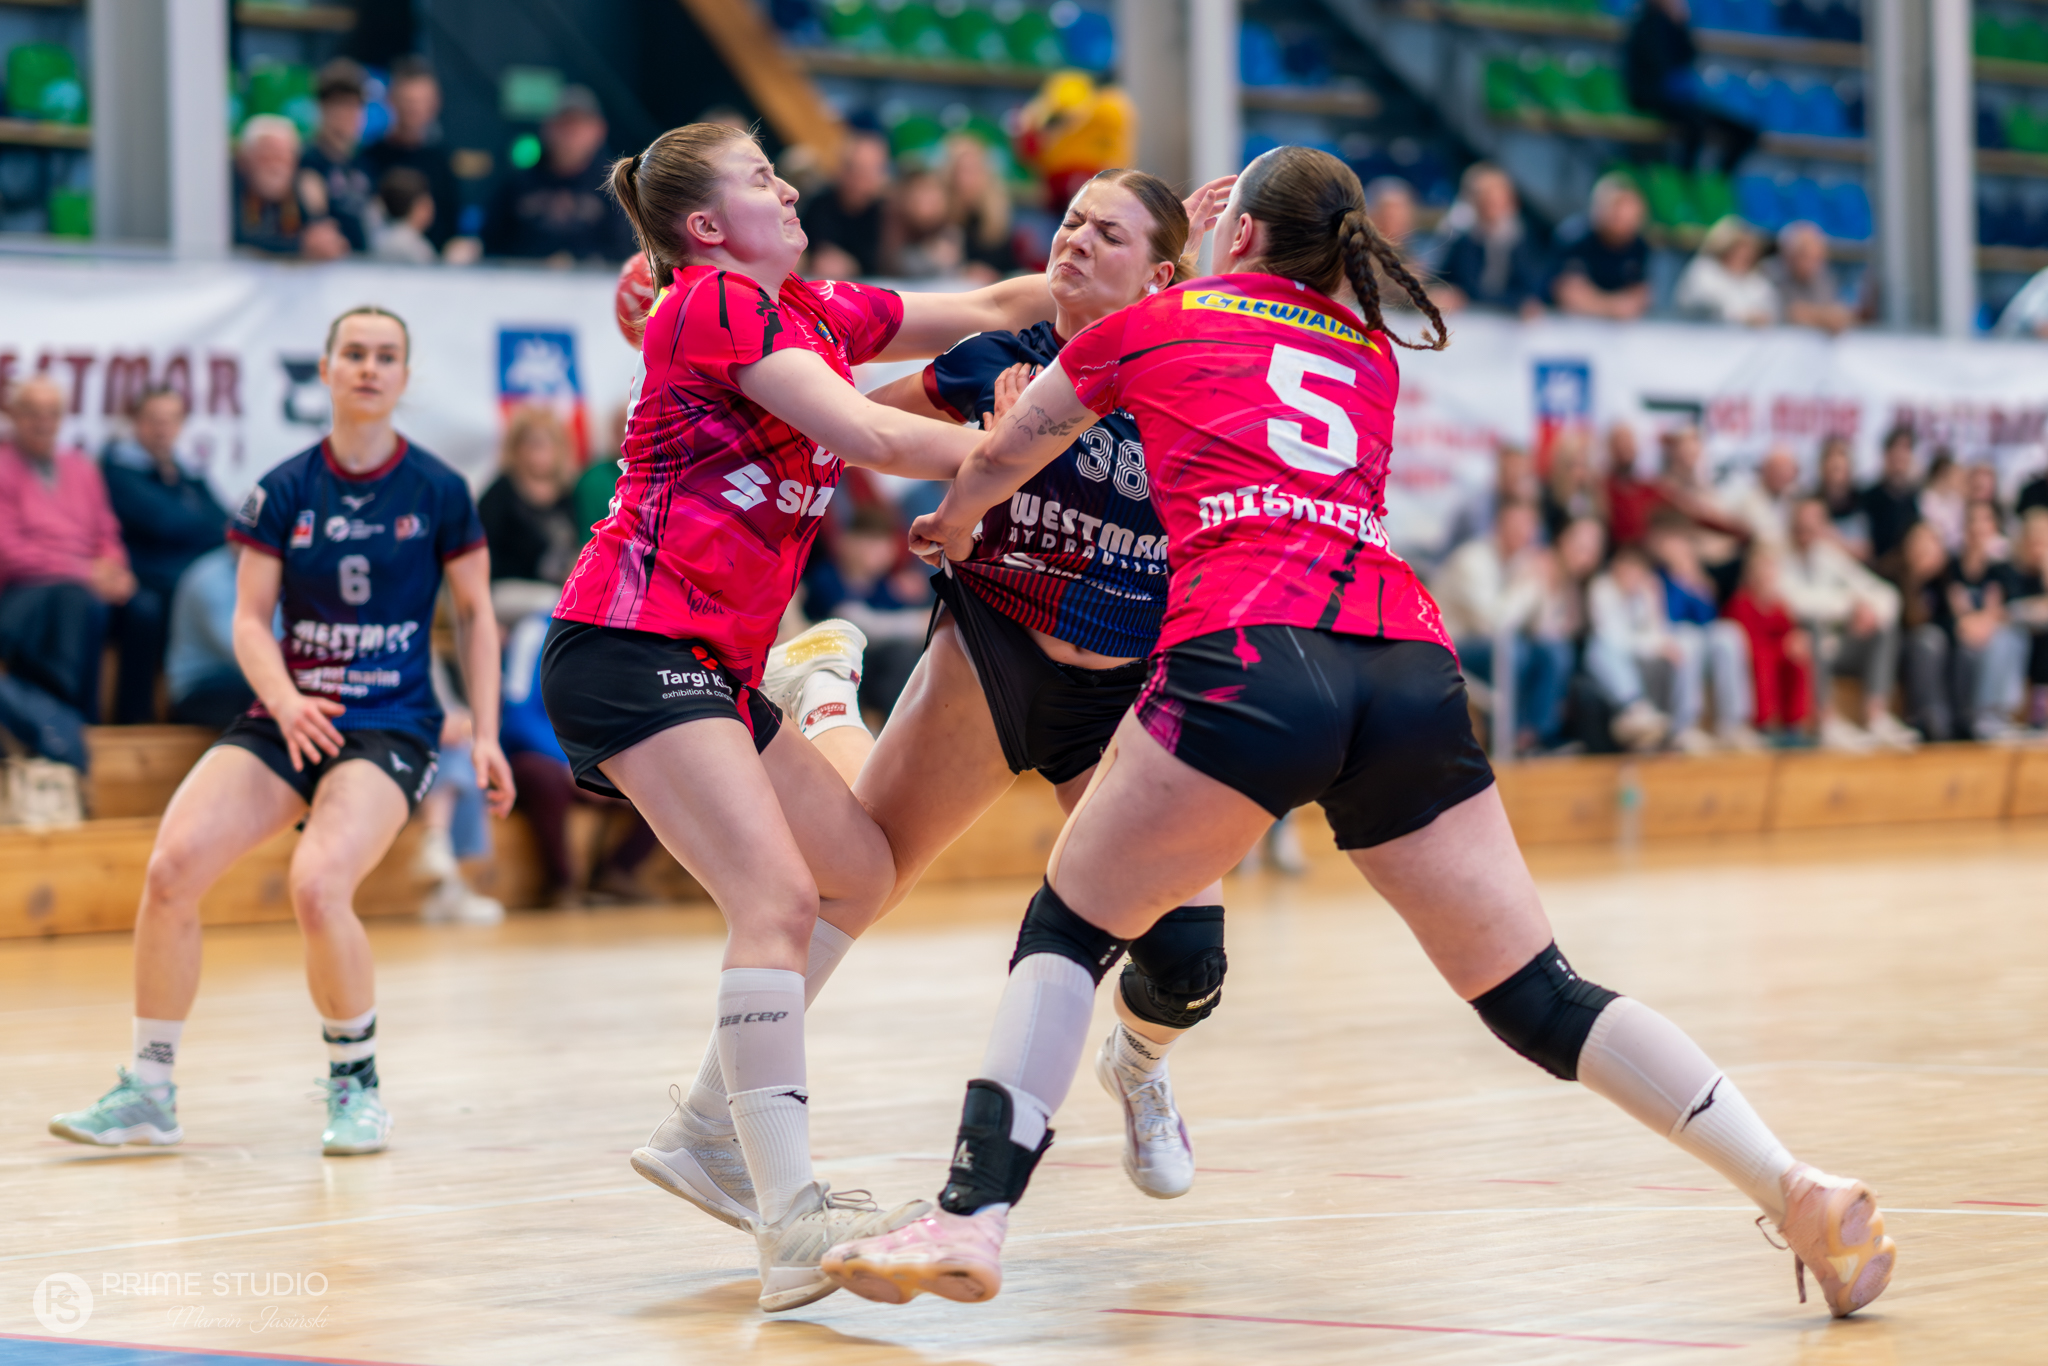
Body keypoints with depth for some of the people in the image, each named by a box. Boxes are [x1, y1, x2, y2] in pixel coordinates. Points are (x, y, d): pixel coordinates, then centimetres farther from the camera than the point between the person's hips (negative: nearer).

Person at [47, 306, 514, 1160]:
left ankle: (356, 1082, -4)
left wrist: (486, 736, 0)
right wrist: (284, 701, -16)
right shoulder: (284, 491, 3)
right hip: (286, 718, 3)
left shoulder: (438, 491, -1)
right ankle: (149, 1092, -3)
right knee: (172, 866, -18)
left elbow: (475, 615, 7)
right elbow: (250, 620, 3)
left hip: (390, 728, -3)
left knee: (317, 885, -29)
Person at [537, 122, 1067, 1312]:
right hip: (631, 644, -10)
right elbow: (864, 434, -17)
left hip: (714, 665, 10)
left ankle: (708, 1130, 19)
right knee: (779, 897, -20)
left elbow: (992, 310, 18)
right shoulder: (714, 301, -8)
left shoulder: (815, 313, 17)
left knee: (861, 872, 13)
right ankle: (793, 1225, -26)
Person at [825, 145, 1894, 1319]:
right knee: (1538, 997, 7)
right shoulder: (1372, 357, 30)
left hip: (1247, 655, -4)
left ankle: (972, 1221, -3)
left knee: (1071, 929, 12)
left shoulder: (1155, 322, 21)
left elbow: (1000, 460, 35)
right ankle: (1800, 1193, -5)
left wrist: (956, 522, 55)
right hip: (1409, 667, 4)